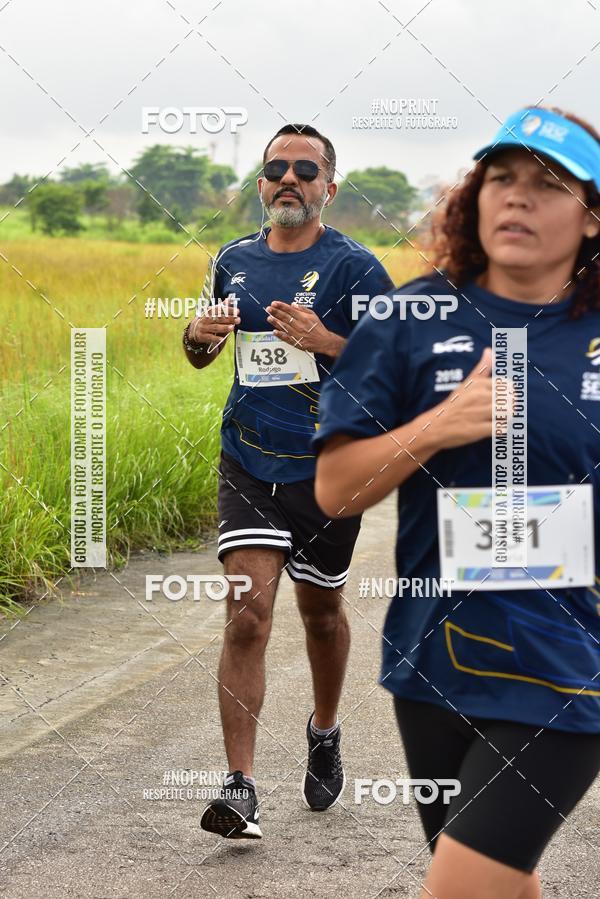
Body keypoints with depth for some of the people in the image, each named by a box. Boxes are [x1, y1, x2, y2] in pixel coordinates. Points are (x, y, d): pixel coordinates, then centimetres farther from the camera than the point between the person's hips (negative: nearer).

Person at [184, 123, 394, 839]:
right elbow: (201, 353, 21)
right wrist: (199, 336, -3)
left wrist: (324, 341, -22)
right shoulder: (234, 261, 7)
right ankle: (240, 788, -12)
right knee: (248, 615, -12)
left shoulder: (354, 268, -6)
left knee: (320, 611, 15)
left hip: (327, 468, -2)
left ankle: (324, 733, 43)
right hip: (249, 463, 2)